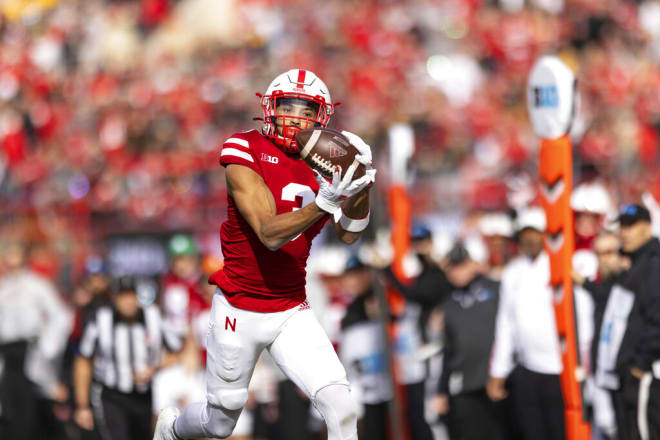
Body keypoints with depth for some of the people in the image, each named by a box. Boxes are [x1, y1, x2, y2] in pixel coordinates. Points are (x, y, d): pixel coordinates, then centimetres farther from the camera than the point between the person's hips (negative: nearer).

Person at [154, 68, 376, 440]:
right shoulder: (247, 154, -15)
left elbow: (349, 234, -12)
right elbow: (269, 234, -25)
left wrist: (363, 182, -29)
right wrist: (324, 202, -40)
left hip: (292, 312, 3)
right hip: (240, 310, -3)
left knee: (342, 409, -17)